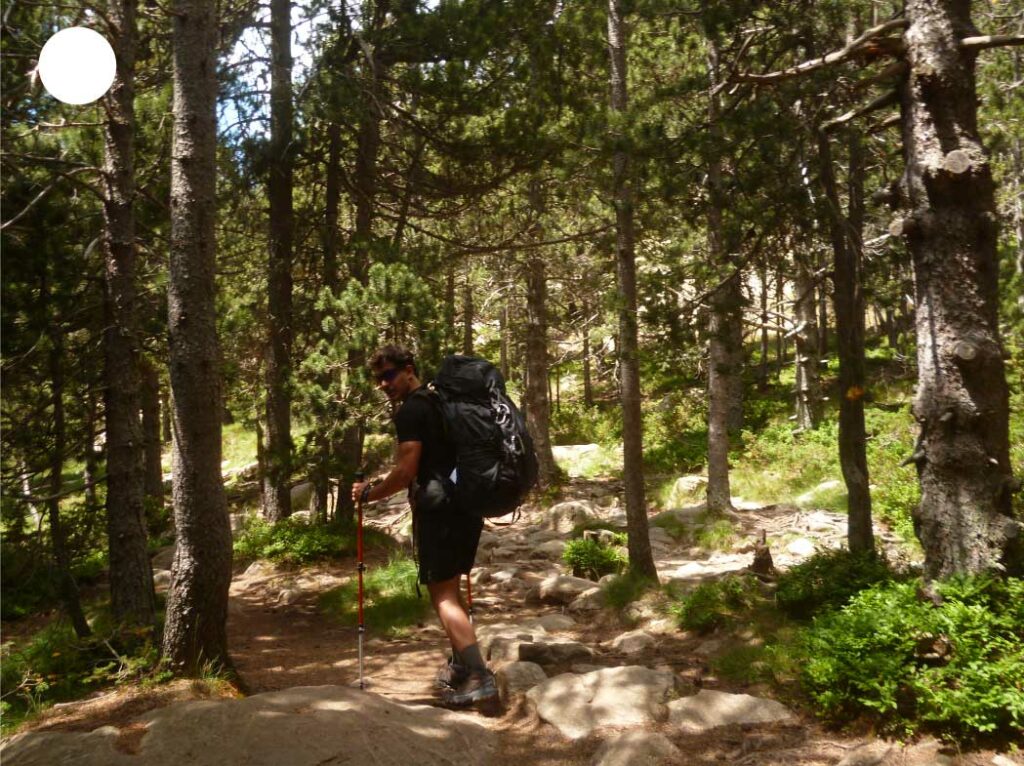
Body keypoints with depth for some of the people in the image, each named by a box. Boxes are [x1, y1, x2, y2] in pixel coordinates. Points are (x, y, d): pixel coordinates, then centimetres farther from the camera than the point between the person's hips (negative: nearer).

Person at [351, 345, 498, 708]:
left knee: (442, 592, -6)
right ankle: (460, 666, 27)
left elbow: (406, 471, -14)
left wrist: (368, 493, -2)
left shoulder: (411, 410, -9)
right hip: (468, 503, 9)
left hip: (437, 508, -9)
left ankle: (479, 678, -13)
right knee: (450, 586, 19)